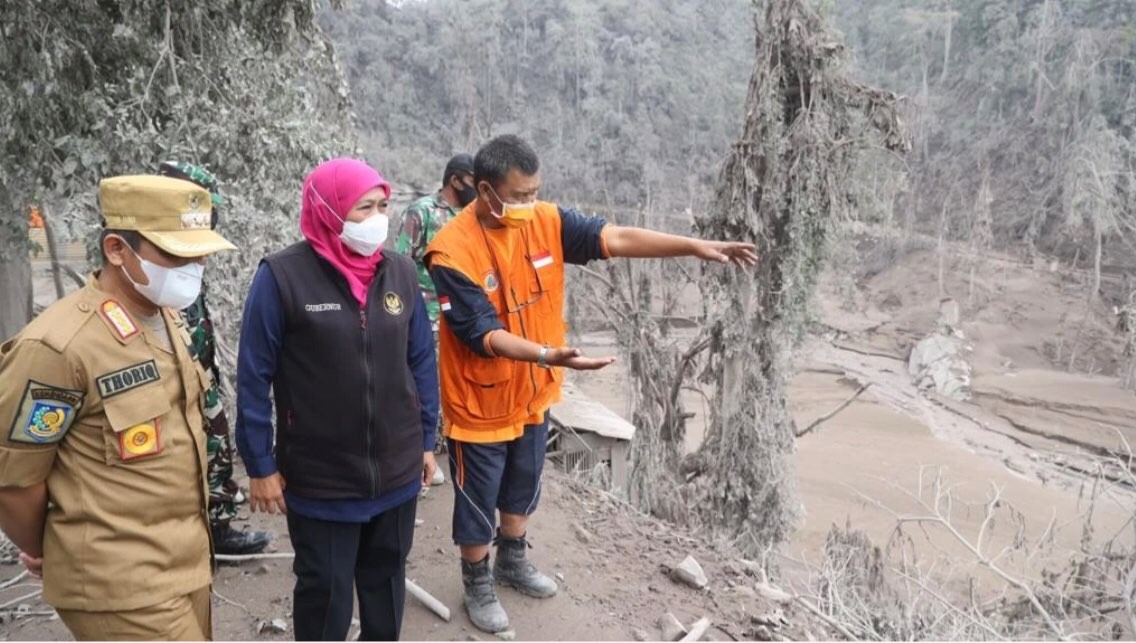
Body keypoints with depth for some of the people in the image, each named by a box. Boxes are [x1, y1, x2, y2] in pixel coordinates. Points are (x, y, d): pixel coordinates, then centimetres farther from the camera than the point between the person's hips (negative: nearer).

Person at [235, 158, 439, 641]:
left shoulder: (400, 272, 0)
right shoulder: (282, 276, -14)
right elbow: (253, 379, -9)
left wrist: (426, 440, 9)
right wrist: (260, 465, -7)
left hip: (397, 471, 4)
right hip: (319, 479, -4)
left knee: (387, 579, 21)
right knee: (325, 591, 14)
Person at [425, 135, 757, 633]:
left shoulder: (546, 221, -10)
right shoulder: (452, 250, -25)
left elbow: (616, 238, -15)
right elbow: (481, 334, -29)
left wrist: (697, 247, -21)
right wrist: (547, 355, -42)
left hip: (532, 394, 6)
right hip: (479, 403, -6)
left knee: (523, 485, 25)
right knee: (478, 499, 13)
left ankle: (512, 562, 49)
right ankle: (477, 585, 37)